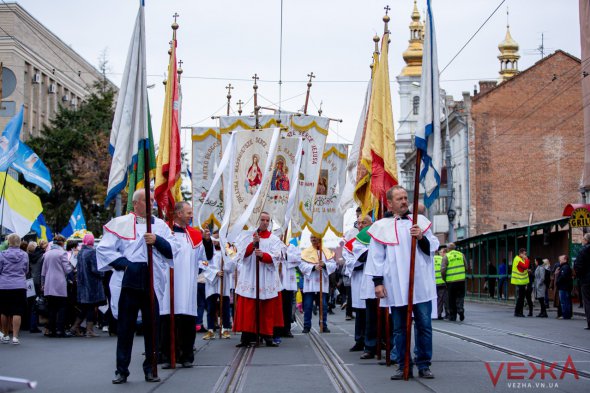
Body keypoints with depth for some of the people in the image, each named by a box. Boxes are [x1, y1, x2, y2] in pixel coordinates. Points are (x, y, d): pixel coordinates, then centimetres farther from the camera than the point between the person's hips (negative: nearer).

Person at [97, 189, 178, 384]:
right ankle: (122, 370, 10)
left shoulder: (160, 225, 13)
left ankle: (150, 368, 13)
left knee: (152, 326, 4)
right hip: (128, 281, -2)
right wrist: (123, 263, -9)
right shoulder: (120, 223, 5)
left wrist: (157, 240, -12)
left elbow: (173, 249, 5)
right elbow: (104, 249, 1)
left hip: (152, 283, 2)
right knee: (125, 326, 2)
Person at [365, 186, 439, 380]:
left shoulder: (420, 221, 11)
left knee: (424, 325, 2)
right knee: (400, 328, 4)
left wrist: (422, 237, -9)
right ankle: (403, 366, 12)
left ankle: (424, 365, 11)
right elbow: (376, 257, 4)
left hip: (421, 285, 1)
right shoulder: (381, 227, 5)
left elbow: (434, 247, 11)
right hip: (396, 287, -1)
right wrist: (378, 282, -3)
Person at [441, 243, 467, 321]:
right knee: (460, 296, 11)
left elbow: (443, 270, -9)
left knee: (452, 299, 8)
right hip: (461, 279, 2)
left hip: (450, 280, -2)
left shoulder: (446, 257, -3)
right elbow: (466, 267, 6)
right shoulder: (461, 255, 6)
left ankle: (452, 316, 13)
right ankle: (460, 309, -14)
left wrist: (444, 278, 6)